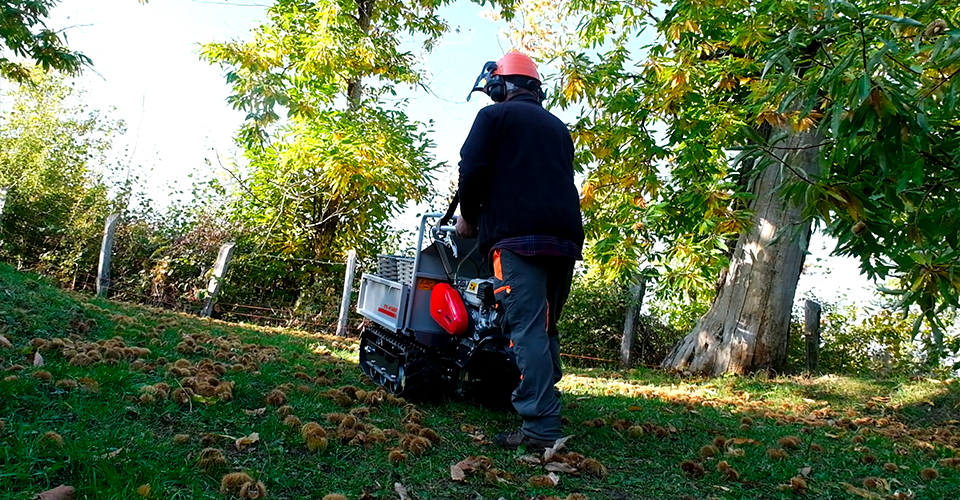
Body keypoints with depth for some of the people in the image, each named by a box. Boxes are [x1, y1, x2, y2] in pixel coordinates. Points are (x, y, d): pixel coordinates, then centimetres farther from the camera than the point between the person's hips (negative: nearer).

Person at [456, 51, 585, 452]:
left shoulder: (494, 116, 8)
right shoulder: (558, 128, 27)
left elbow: (473, 170, -3)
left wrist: (469, 217, 13)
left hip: (518, 237, -7)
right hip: (565, 238, 7)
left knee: (528, 331, -12)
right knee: (545, 330, 13)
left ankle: (541, 430, -18)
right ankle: (543, 408, 15)